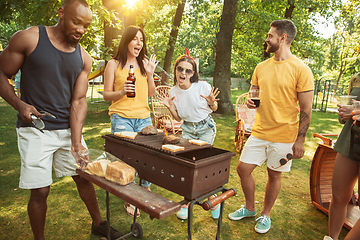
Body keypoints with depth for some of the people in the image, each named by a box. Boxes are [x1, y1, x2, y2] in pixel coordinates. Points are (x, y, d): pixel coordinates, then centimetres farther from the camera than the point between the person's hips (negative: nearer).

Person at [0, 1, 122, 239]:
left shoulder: (84, 58, 2)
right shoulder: (28, 38, -7)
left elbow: (78, 101, -2)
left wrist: (76, 142, -12)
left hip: (69, 128, 4)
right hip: (35, 130, -3)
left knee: (85, 176, 12)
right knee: (40, 191, 0)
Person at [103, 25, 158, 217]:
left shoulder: (144, 63, 14)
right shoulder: (114, 64, 3)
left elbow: (151, 93, 13)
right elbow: (106, 95, 2)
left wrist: (150, 74, -1)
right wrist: (122, 92, -17)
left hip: (144, 117, 4)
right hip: (122, 118, -4)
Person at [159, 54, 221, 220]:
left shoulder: (203, 86, -18)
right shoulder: (174, 91, -6)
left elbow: (214, 109, -2)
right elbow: (178, 118, 4)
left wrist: (212, 102, -24)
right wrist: (170, 107, -13)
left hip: (206, 127, -3)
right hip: (187, 128, 3)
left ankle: (212, 197, 16)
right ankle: (187, 201, 12)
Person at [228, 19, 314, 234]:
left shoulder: (301, 69, -10)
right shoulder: (261, 67, 7)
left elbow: (306, 109, -9)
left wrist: (300, 140, -12)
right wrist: (251, 101, -4)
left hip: (284, 136, -5)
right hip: (259, 132, 5)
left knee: (274, 175, 9)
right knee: (243, 169, 6)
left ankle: (265, 215, 33)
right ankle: (250, 208, 31)